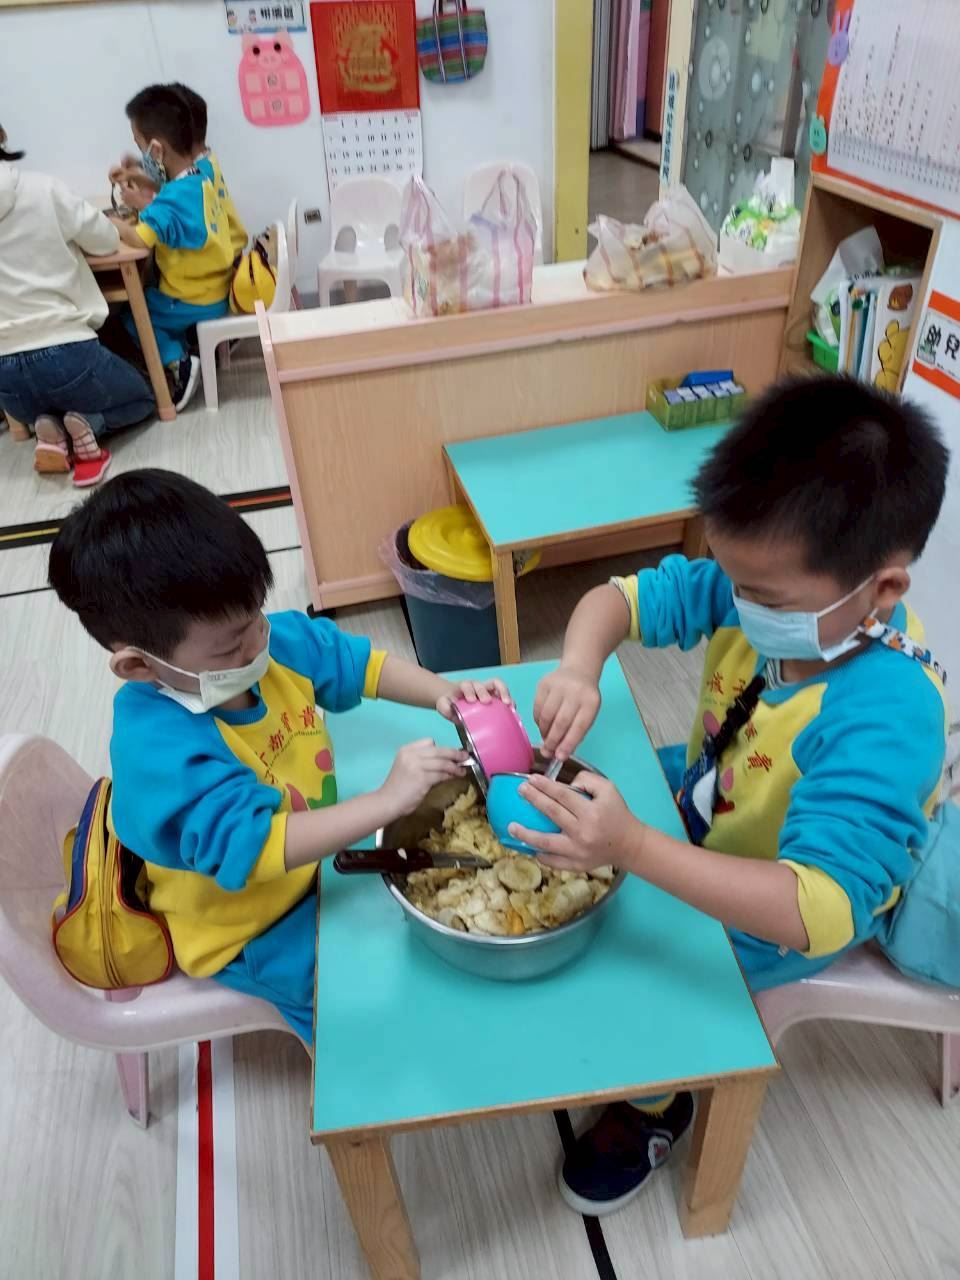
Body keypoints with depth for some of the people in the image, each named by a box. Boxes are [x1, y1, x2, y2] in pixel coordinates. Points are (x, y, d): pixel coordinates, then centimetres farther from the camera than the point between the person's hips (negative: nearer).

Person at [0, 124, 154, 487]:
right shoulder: (42, 189, -7)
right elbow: (107, 241, 4)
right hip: (66, 352, -3)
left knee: (41, 407, 38)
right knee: (142, 399, 26)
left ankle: (49, 430, 2)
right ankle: (88, 425, -4)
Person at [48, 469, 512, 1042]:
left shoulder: (278, 641, -15)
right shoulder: (161, 751, -37)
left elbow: (361, 662, -4)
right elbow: (256, 848, -43)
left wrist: (443, 692, -22)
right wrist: (387, 801, -47)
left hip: (317, 845, 7)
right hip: (254, 929, -7)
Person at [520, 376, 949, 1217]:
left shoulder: (884, 723, -39)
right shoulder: (759, 589, -21)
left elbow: (817, 910, -44)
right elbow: (619, 597, -13)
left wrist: (633, 848, -55)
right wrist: (579, 668, -35)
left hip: (778, 911, -6)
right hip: (705, 799, 7)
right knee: (578, 814, 7)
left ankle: (654, 1107, 19)